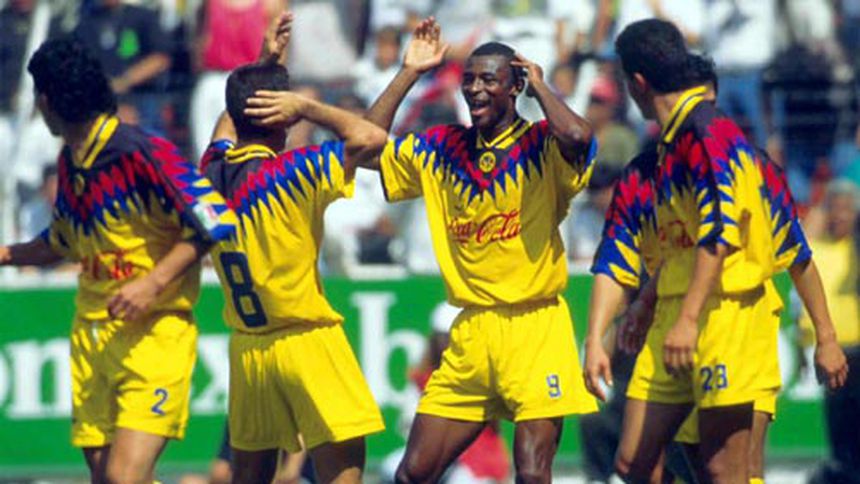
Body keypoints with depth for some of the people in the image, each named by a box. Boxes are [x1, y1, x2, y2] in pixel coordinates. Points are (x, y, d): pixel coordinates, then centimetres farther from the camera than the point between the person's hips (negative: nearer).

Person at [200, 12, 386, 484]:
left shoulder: (214, 171, 5)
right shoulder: (289, 173, -14)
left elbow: (230, 120, 29)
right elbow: (370, 138, -20)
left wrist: (265, 66, 31)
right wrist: (307, 107, -10)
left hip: (246, 349, 7)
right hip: (306, 339, -7)